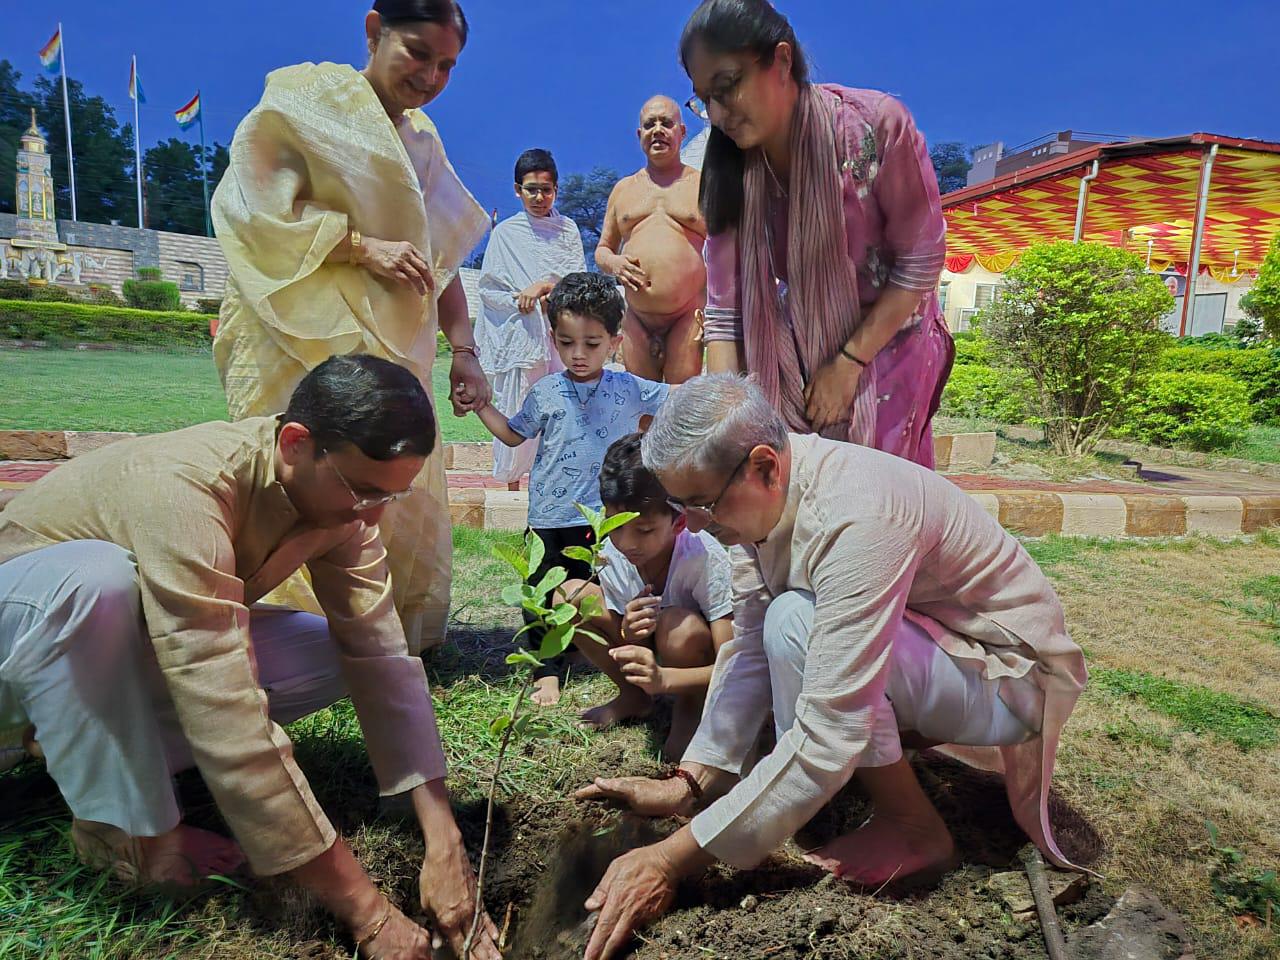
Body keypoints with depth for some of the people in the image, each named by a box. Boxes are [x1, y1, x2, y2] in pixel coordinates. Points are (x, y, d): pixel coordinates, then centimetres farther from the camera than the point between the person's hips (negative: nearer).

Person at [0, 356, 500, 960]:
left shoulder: (339, 490, -17)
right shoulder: (184, 489, -39)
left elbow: (383, 657, -20)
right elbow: (230, 724, -43)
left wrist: (445, 845, -26)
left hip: (124, 644, 6)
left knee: (338, 653, -14)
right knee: (97, 577, -38)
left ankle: (93, 747, -1)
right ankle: (128, 829, -16)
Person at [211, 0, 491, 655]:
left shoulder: (422, 141, 20)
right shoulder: (308, 98, 1)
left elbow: (442, 255, 18)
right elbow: (256, 208, -9)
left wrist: (462, 350, 10)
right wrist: (364, 246, -15)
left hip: (389, 349, 7)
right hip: (307, 341, -6)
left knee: (403, 491, 6)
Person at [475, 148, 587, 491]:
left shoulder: (568, 229, 11)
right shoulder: (505, 232, 6)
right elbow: (487, 288, 3)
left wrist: (543, 286, -13)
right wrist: (520, 300, -13)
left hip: (561, 332, 1)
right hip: (519, 336, -1)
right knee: (516, 410, 0)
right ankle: (512, 484, 12)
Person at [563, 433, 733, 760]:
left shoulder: (706, 559, -32)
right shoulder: (611, 554, -18)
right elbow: (618, 634, -7)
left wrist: (663, 678, -48)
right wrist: (627, 632, -33)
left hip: (703, 663, -4)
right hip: (649, 656, 5)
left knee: (678, 625, -38)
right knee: (571, 595, -14)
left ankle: (690, 708, -4)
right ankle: (633, 696, 4)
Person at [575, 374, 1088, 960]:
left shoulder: (855, 515, -35)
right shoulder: (761, 492, -9)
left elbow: (830, 733, -36)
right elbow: (750, 652, -3)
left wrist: (675, 858, -33)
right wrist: (689, 782, -11)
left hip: (1010, 674, -8)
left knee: (794, 622, -30)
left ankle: (913, 830, -10)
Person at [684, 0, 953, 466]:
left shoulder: (876, 125, -21)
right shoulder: (731, 170, -11)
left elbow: (921, 260, -16)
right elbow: (724, 309, -11)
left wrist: (848, 364, -17)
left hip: (886, 344, -2)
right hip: (794, 358, 3)